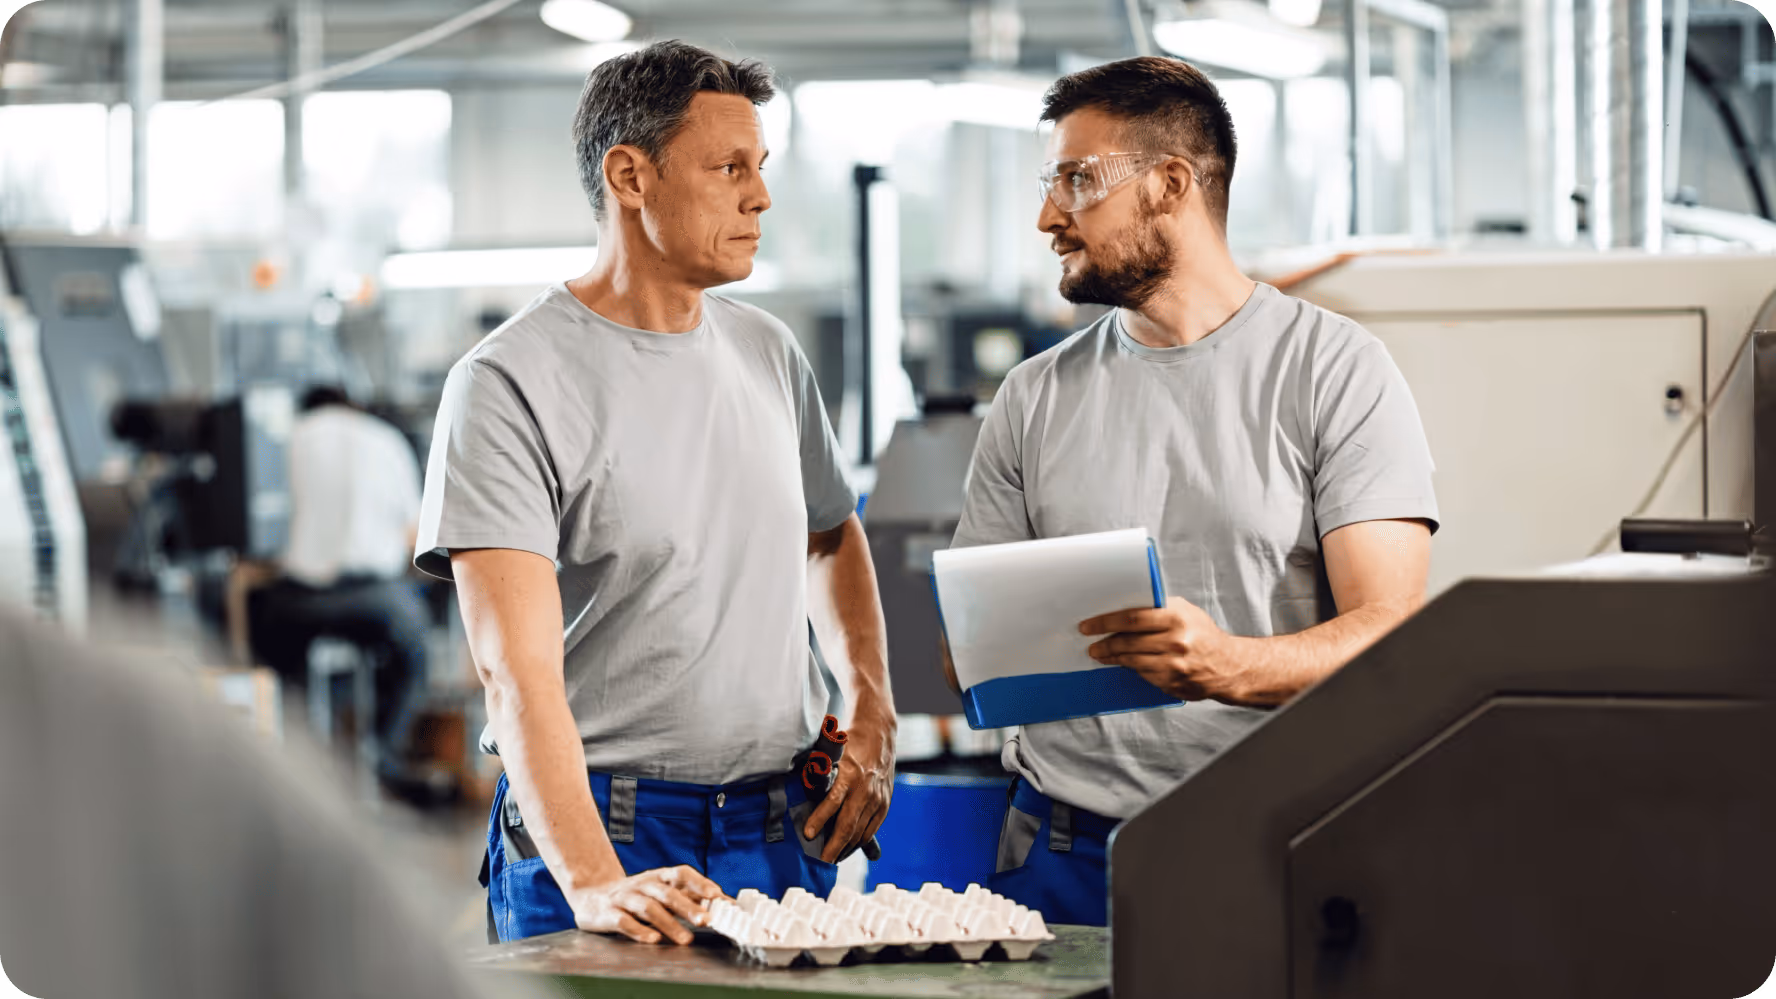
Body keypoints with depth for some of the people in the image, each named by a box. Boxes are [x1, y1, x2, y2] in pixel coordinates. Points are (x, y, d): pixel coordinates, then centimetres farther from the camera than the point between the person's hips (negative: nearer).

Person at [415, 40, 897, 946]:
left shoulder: (767, 354, 9)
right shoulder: (508, 385, -11)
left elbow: (831, 537, 25)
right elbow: (518, 668, -20)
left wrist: (871, 713, 8)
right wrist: (593, 882, -32)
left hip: (785, 832, 5)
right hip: (602, 829, -5)